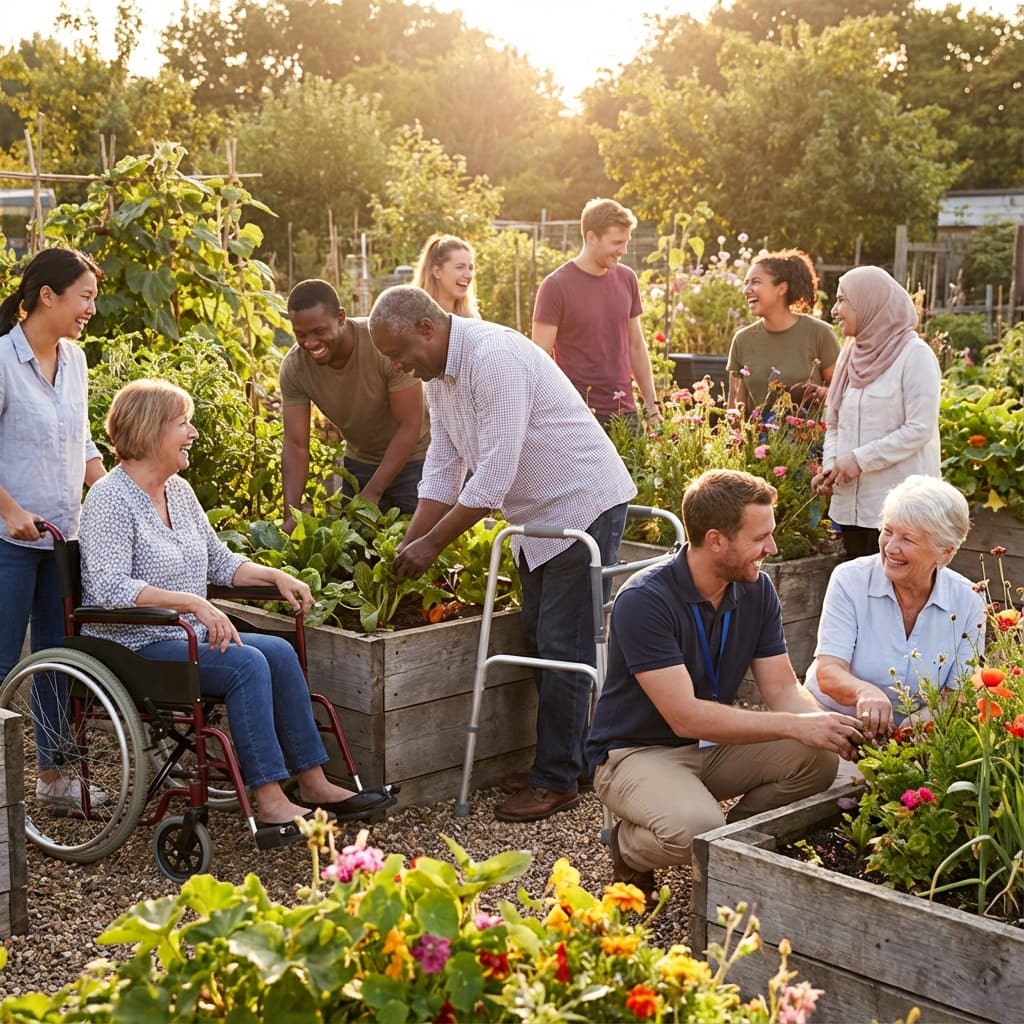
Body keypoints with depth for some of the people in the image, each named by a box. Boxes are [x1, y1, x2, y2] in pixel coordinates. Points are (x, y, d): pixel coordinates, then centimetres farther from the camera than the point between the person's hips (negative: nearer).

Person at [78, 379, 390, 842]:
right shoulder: (112, 499, -14)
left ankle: (313, 784, -8)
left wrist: (276, 576, 4)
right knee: (246, 663, -26)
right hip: (133, 648, -8)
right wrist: (192, 602, -33)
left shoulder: (178, 490, 13)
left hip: (186, 635, 8)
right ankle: (270, 804, -25)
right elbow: (108, 588, -26)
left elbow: (219, 560, 21)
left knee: (280, 653, -11)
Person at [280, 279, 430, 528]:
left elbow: (410, 425, -25)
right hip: (359, 460, 4)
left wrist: (372, 494, -26)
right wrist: (292, 514, -26)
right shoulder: (293, 367, -16)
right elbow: (295, 444, -13)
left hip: (414, 457, -4)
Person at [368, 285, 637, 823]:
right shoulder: (437, 373, 5)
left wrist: (432, 543, -23)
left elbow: (494, 476, -28)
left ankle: (556, 780, 0)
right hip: (538, 514, 10)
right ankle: (578, 754, 24)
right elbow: (443, 467, 9)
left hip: (584, 504, -10)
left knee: (561, 647, -7)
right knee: (537, 637, 13)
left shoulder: (493, 359, -26)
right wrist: (408, 545, 2)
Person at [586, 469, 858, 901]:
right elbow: (686, 717, -30)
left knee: (819, 758, -17)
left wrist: (830, 727, -26)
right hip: (636, 752, -6)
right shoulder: (644, 600, -26)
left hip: (714, 743, 7)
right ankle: (630, 848, 0)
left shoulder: (756, 590, -4)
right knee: (696, 827, -36)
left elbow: (782, 690, -4)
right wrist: (795, 726, -32)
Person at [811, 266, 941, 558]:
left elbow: (920, 429, -14)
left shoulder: (915, 355, -8)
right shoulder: (853, 354, 13)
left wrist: (860, 459, -15)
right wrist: (832, 464, -1)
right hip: (852, 503, 7)